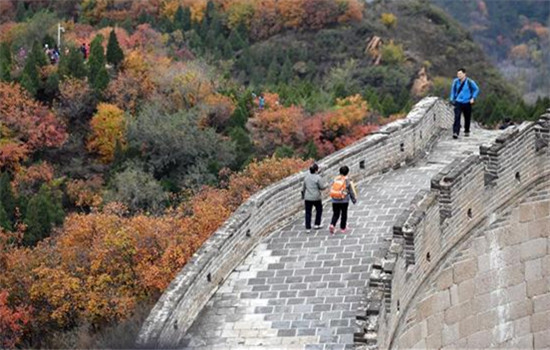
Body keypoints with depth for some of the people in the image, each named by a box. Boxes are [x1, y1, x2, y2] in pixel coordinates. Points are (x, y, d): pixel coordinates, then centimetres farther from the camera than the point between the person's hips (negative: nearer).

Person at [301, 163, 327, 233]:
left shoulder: (306, 177, 3)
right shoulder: (318, 178, -14)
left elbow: (303, 188, 9)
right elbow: (322, 187, -11)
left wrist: (303, 196, 20)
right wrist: (326, 185, 11)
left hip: (307, 198, 4)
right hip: (316, 198, -4)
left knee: (308, 213, 7)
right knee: (319, 210, 20)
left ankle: (308, 228, 5)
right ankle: (317, 224, 22)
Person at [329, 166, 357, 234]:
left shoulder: (335, 179, 1)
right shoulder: (348, 181, -9)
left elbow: (331, 189, 10)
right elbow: (351, 192, -3)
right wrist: (354, 199, 11)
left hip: (334, 200, 3)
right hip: (344, 201, -3)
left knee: (335, 214, 11)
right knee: (344, 214, 13)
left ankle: (332, 225, -12)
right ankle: (343, 228, 21)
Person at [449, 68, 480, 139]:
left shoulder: (469, 82, -10)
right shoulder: (455, 82, -2)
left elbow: (476, 89, 3)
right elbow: (453, 90, 16)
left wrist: (473, 98, -6)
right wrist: (452, 99, 11)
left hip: (467, 103, -1)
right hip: (458, 102, 1)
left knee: (467, 118, 11)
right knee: (457, 117, -15)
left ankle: (466, 131, 32)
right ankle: (455, 132, -20)